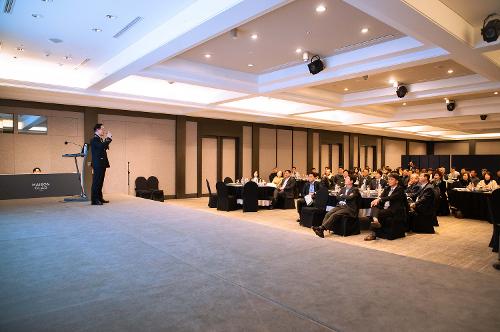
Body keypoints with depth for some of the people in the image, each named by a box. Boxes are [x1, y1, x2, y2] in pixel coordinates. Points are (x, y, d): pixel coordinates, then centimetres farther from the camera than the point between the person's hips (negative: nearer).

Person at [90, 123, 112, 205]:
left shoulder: (100, 140, 18)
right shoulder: (94, 140, -11)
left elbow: (105, 147, 15)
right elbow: (101, 146, -27)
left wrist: (108, 139, 8)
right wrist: (108, 138, -20)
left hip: (102, 164, 9)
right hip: (98, 164, -9)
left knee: (100, 181, 13)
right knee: (96, 181, -7)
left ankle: (99, 198, 20)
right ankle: (94, 199, -4)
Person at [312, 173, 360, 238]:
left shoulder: (355, 190, 3)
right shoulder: (343, 189, 24)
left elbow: (349, 197, -14)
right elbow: (337, 197, 10)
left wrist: (342, 196, 3)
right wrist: (345, 197, -5)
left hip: (349, 208, -6)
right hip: (340, 206, 6)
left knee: (334, 215, -30)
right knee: (328, 214, -22)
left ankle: (321, 228, -38)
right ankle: (321, 230, -34)